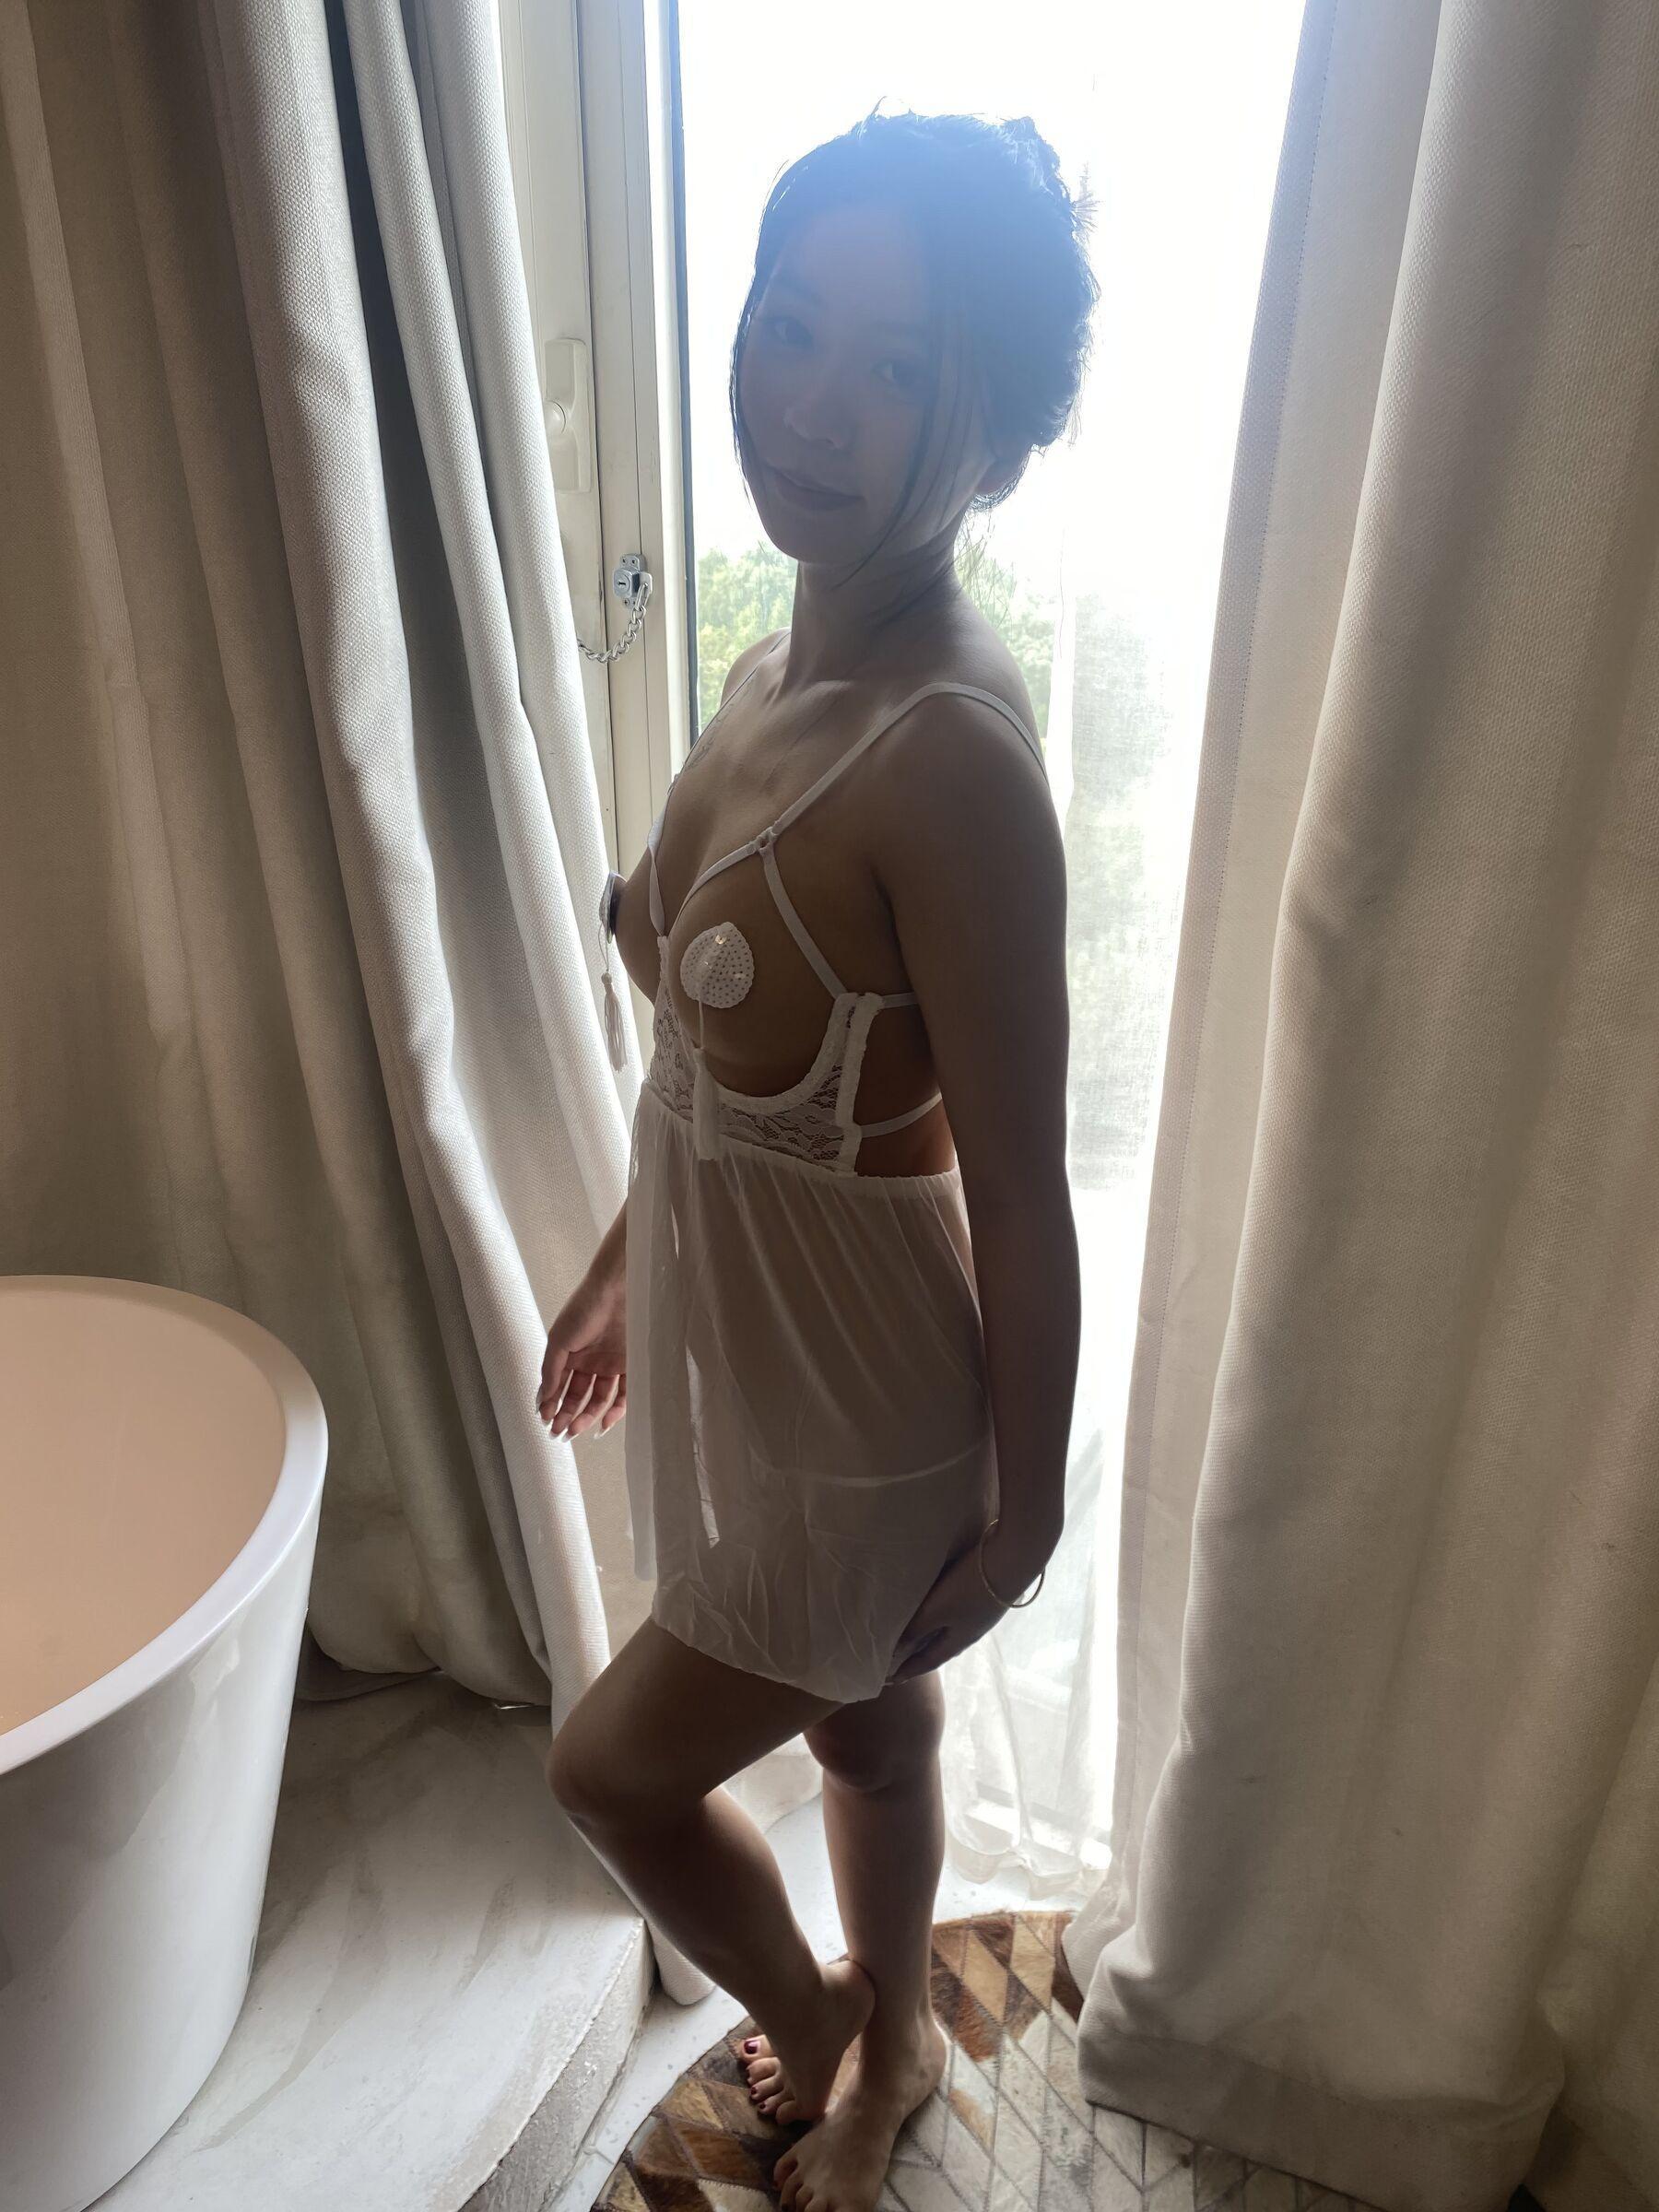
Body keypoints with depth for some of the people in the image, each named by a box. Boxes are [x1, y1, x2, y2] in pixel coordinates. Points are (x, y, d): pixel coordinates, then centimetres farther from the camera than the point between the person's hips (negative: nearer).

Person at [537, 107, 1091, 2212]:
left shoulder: (950, 755, -29)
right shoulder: (782, 668, -2)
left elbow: (1021, 1196, -22)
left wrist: (1026, 1501, -11)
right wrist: (621, 1266, 16)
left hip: (864, 1407, -7)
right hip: (748, 1343, 7)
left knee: (614, 1766, 15)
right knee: (864, 1722, 28)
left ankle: (816, 2041, 48)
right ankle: (889, 2037, 59)